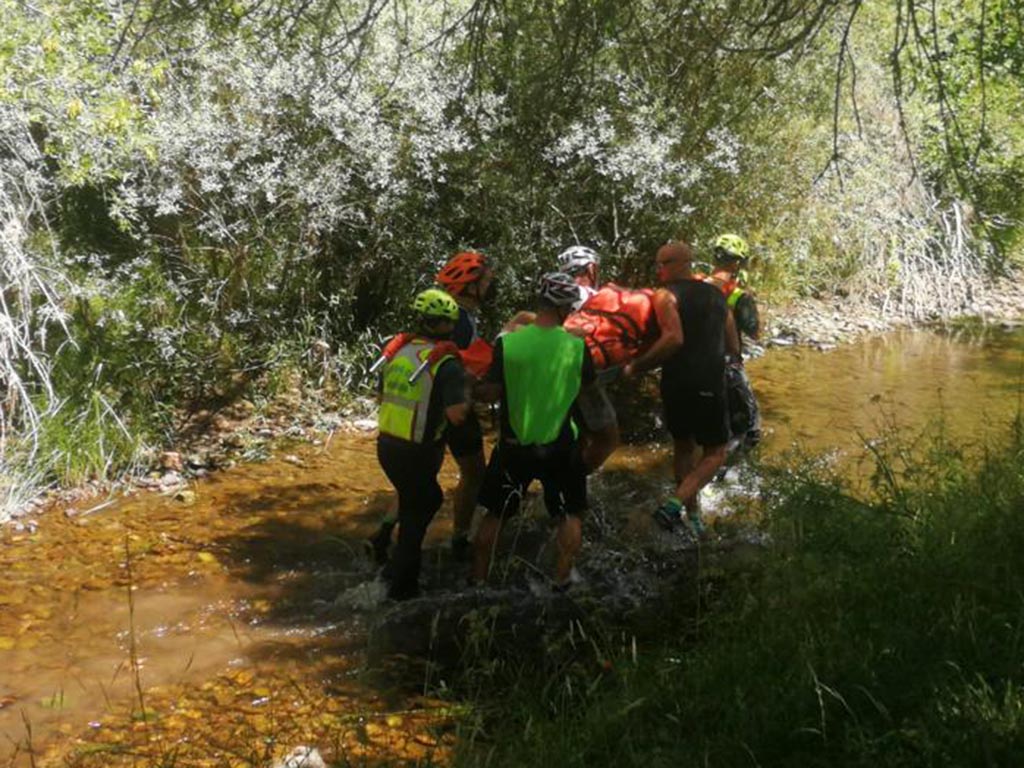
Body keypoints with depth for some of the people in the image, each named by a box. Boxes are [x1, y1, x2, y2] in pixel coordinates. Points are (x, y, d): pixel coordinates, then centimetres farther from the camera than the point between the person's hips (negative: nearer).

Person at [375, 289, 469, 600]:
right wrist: (467, 392, -4)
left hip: (387, 445, 7)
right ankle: (401, 587, 20)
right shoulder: (446, 363, -16)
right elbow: (457, 415, -22)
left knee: (429, 499, 27)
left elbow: (382, 396, 15)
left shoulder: (399, 352, 5)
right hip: (416, 454, -7)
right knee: (415, 516, 11)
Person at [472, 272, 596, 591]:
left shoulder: (507, 343, -15)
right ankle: (562, 580, 20)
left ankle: (478, 581, 24)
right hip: (559, 447, 0)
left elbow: (489, 394, -9)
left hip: (514, 446, 1)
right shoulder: (576, 346, -13)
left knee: (494, 514, 18)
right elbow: (586, 388, 3)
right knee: (570, 514, 21)